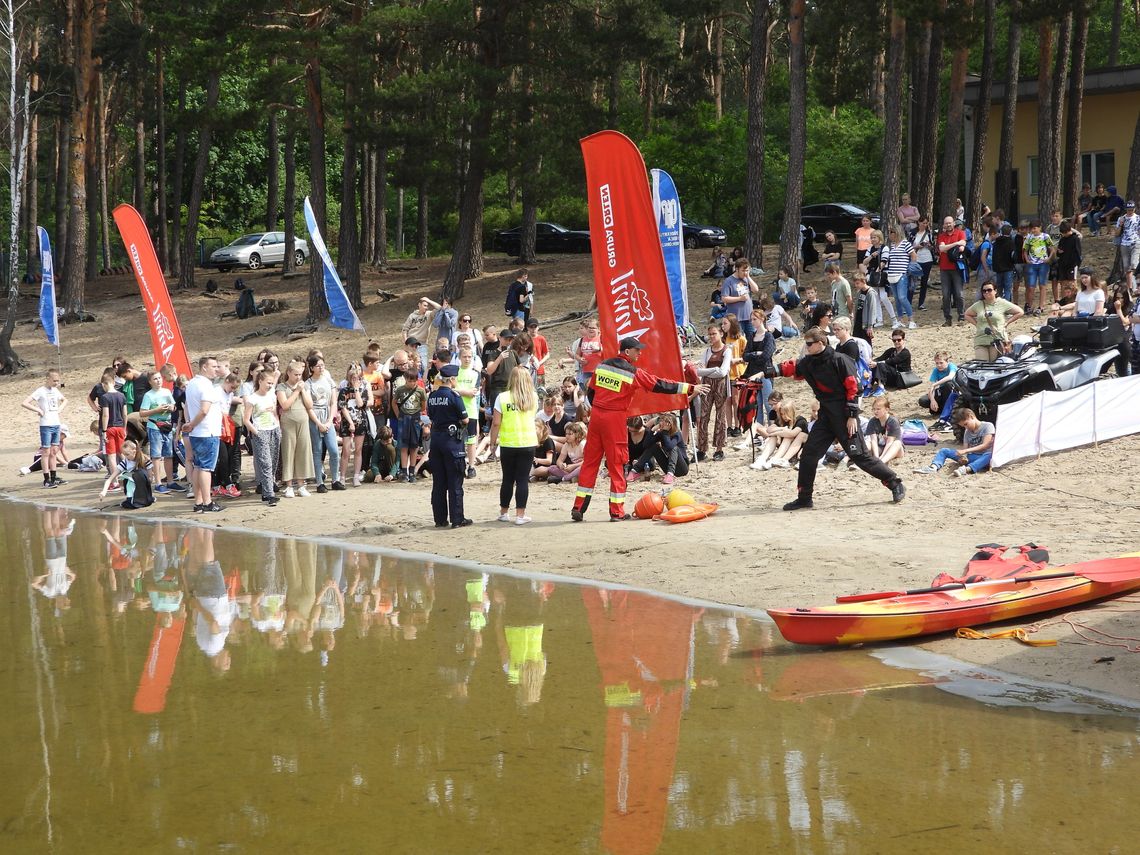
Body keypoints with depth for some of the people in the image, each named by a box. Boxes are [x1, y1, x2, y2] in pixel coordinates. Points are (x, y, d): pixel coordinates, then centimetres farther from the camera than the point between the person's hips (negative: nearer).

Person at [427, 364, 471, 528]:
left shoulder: (432, 396, 6)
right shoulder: (453, 396, -13)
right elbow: (465, 420, -11)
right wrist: (458, 420, 9)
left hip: (436, 438, 6)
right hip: (452, 439, -6)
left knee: (438, 482, 9)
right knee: (455, 482, 0)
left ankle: (440, 519, 11)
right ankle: (457, 519, 2)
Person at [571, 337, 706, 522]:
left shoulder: (602, 366, 7)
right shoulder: (634, 373, -8)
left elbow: (591, 391, 13)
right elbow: (660, 386, -6)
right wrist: (690, 389, 0)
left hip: (596, 416, 5)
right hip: (615, 419, -5)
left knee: (590, 462, 9)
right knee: (616, 465, 3)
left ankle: (578, 508, 8)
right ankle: (617, 512, 6)